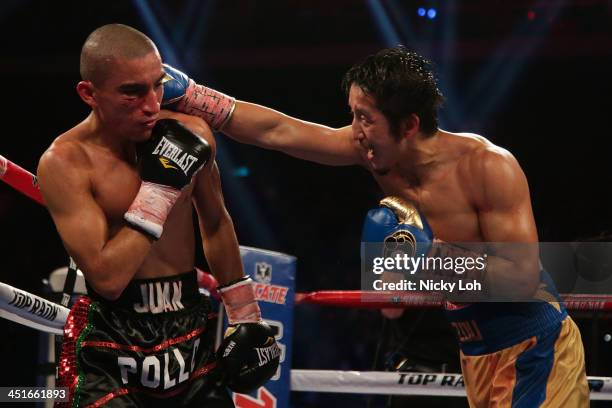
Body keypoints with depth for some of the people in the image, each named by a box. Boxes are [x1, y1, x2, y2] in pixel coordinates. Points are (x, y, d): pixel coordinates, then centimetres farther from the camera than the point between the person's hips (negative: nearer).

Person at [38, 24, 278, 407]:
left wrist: (245, 316, 19)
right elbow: (107, 278, -23)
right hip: (112, 343, -4)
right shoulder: (66, 162, -16)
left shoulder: (191, 133, -2)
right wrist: (158, 189, -22)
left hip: (192, 331, 4)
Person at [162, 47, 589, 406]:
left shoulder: (487, 166, -23)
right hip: (478, 353, 7)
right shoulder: (379, 151, -6)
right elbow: (274, 130, -4)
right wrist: (185, 96, -7)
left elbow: (522, 280, -24)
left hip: (537, 347, -7)